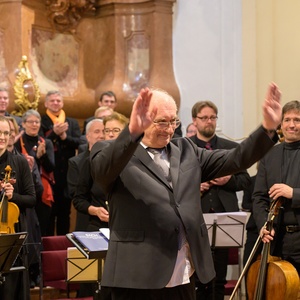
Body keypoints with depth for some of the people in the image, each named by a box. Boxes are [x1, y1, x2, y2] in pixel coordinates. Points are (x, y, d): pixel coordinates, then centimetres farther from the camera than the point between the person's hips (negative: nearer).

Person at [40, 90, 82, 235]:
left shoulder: (72, 123, 12)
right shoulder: (41, 122, 1)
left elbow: (78, 142, -2)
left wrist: (64, 136, -19)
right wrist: (54, 133, -28)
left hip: (67, 174, 3)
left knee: (65, 212, 10)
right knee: (48, 213, 0)